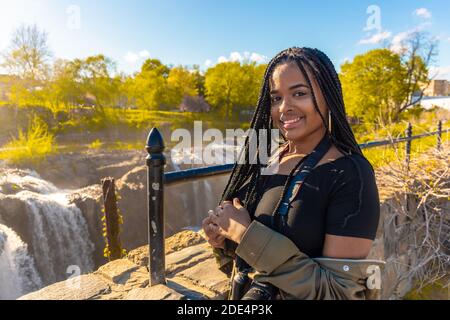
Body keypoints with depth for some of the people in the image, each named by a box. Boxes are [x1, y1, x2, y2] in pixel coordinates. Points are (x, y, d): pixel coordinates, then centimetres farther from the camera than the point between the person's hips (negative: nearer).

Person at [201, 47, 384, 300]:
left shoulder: (350, 174, -23)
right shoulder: (263, 159, -7)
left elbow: (341, 292, -25)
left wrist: (246, 234, -27)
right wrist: (222, 238, -15)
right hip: (245, 294, 5)